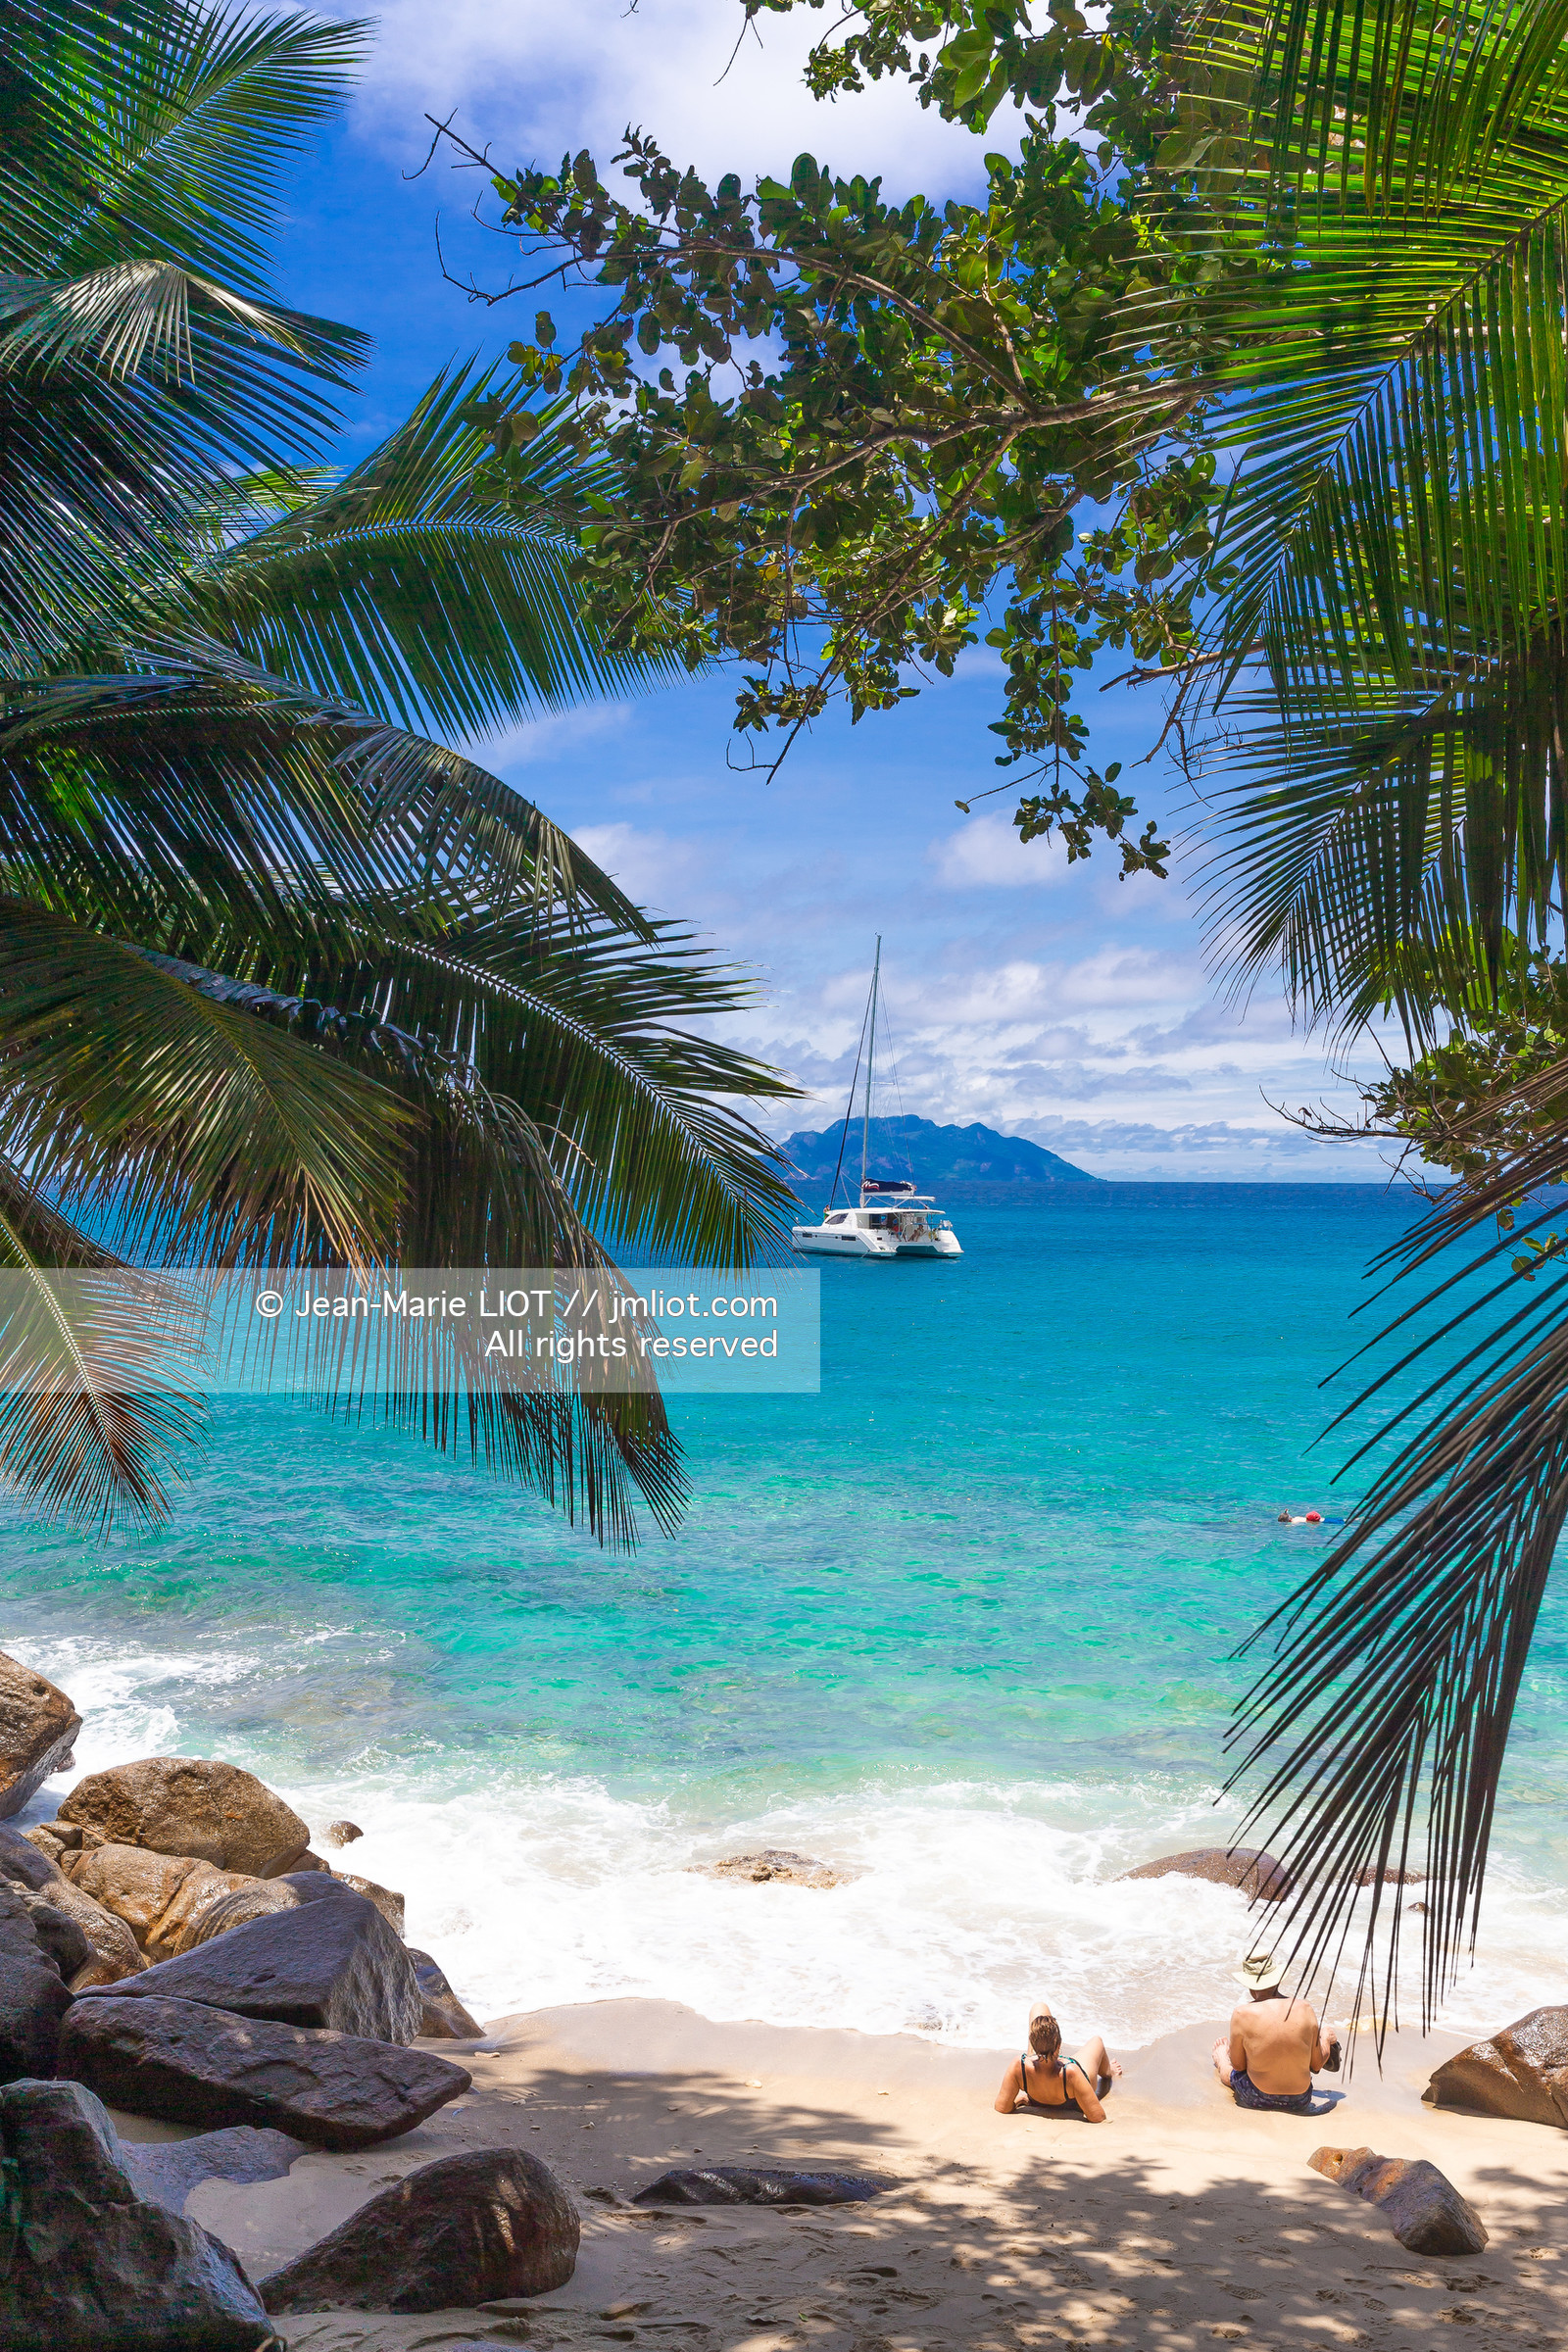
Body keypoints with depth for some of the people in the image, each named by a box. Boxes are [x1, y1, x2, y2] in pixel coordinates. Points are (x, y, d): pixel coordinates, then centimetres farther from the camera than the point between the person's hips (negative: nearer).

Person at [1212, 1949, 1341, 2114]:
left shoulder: (1242, 2014, -19)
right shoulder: (1305, 2009, -14)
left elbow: (1238, 2065, -7)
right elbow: (1316, 2064, -2)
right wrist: (1325, 2038, 18)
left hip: (1255, 2100, -1)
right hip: (1300, 2104, 1)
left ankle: (1220, 2061, 61)